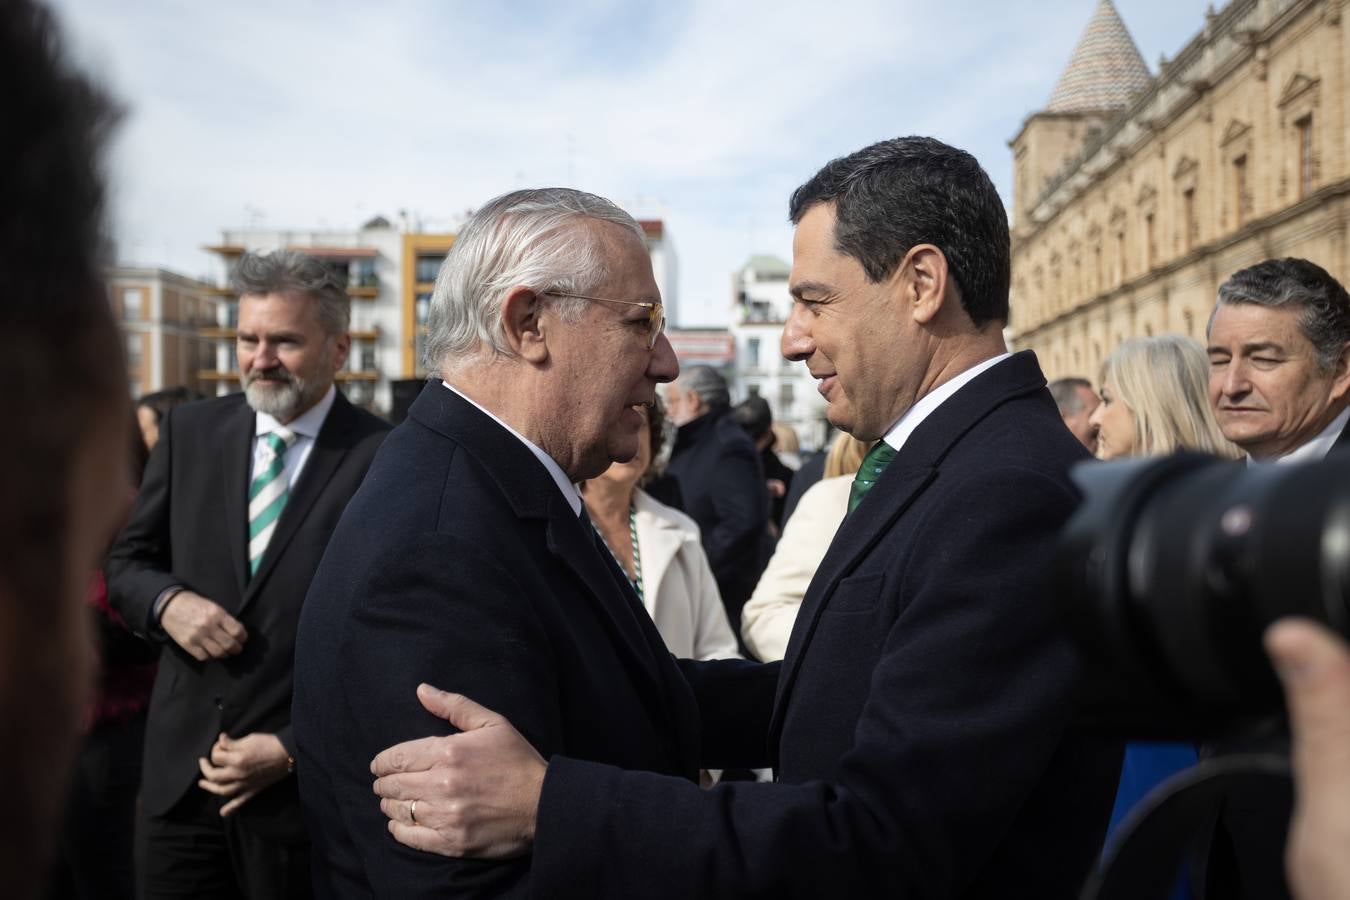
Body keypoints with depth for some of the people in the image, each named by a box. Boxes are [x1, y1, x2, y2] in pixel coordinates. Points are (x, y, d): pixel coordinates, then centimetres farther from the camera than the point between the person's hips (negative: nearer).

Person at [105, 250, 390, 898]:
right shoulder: (189, 431, 4)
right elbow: (125, 563, 11)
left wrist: (294, 749, -12)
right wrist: (168, 601, -11)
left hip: (307, 782, -4)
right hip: (177, 771, 4)